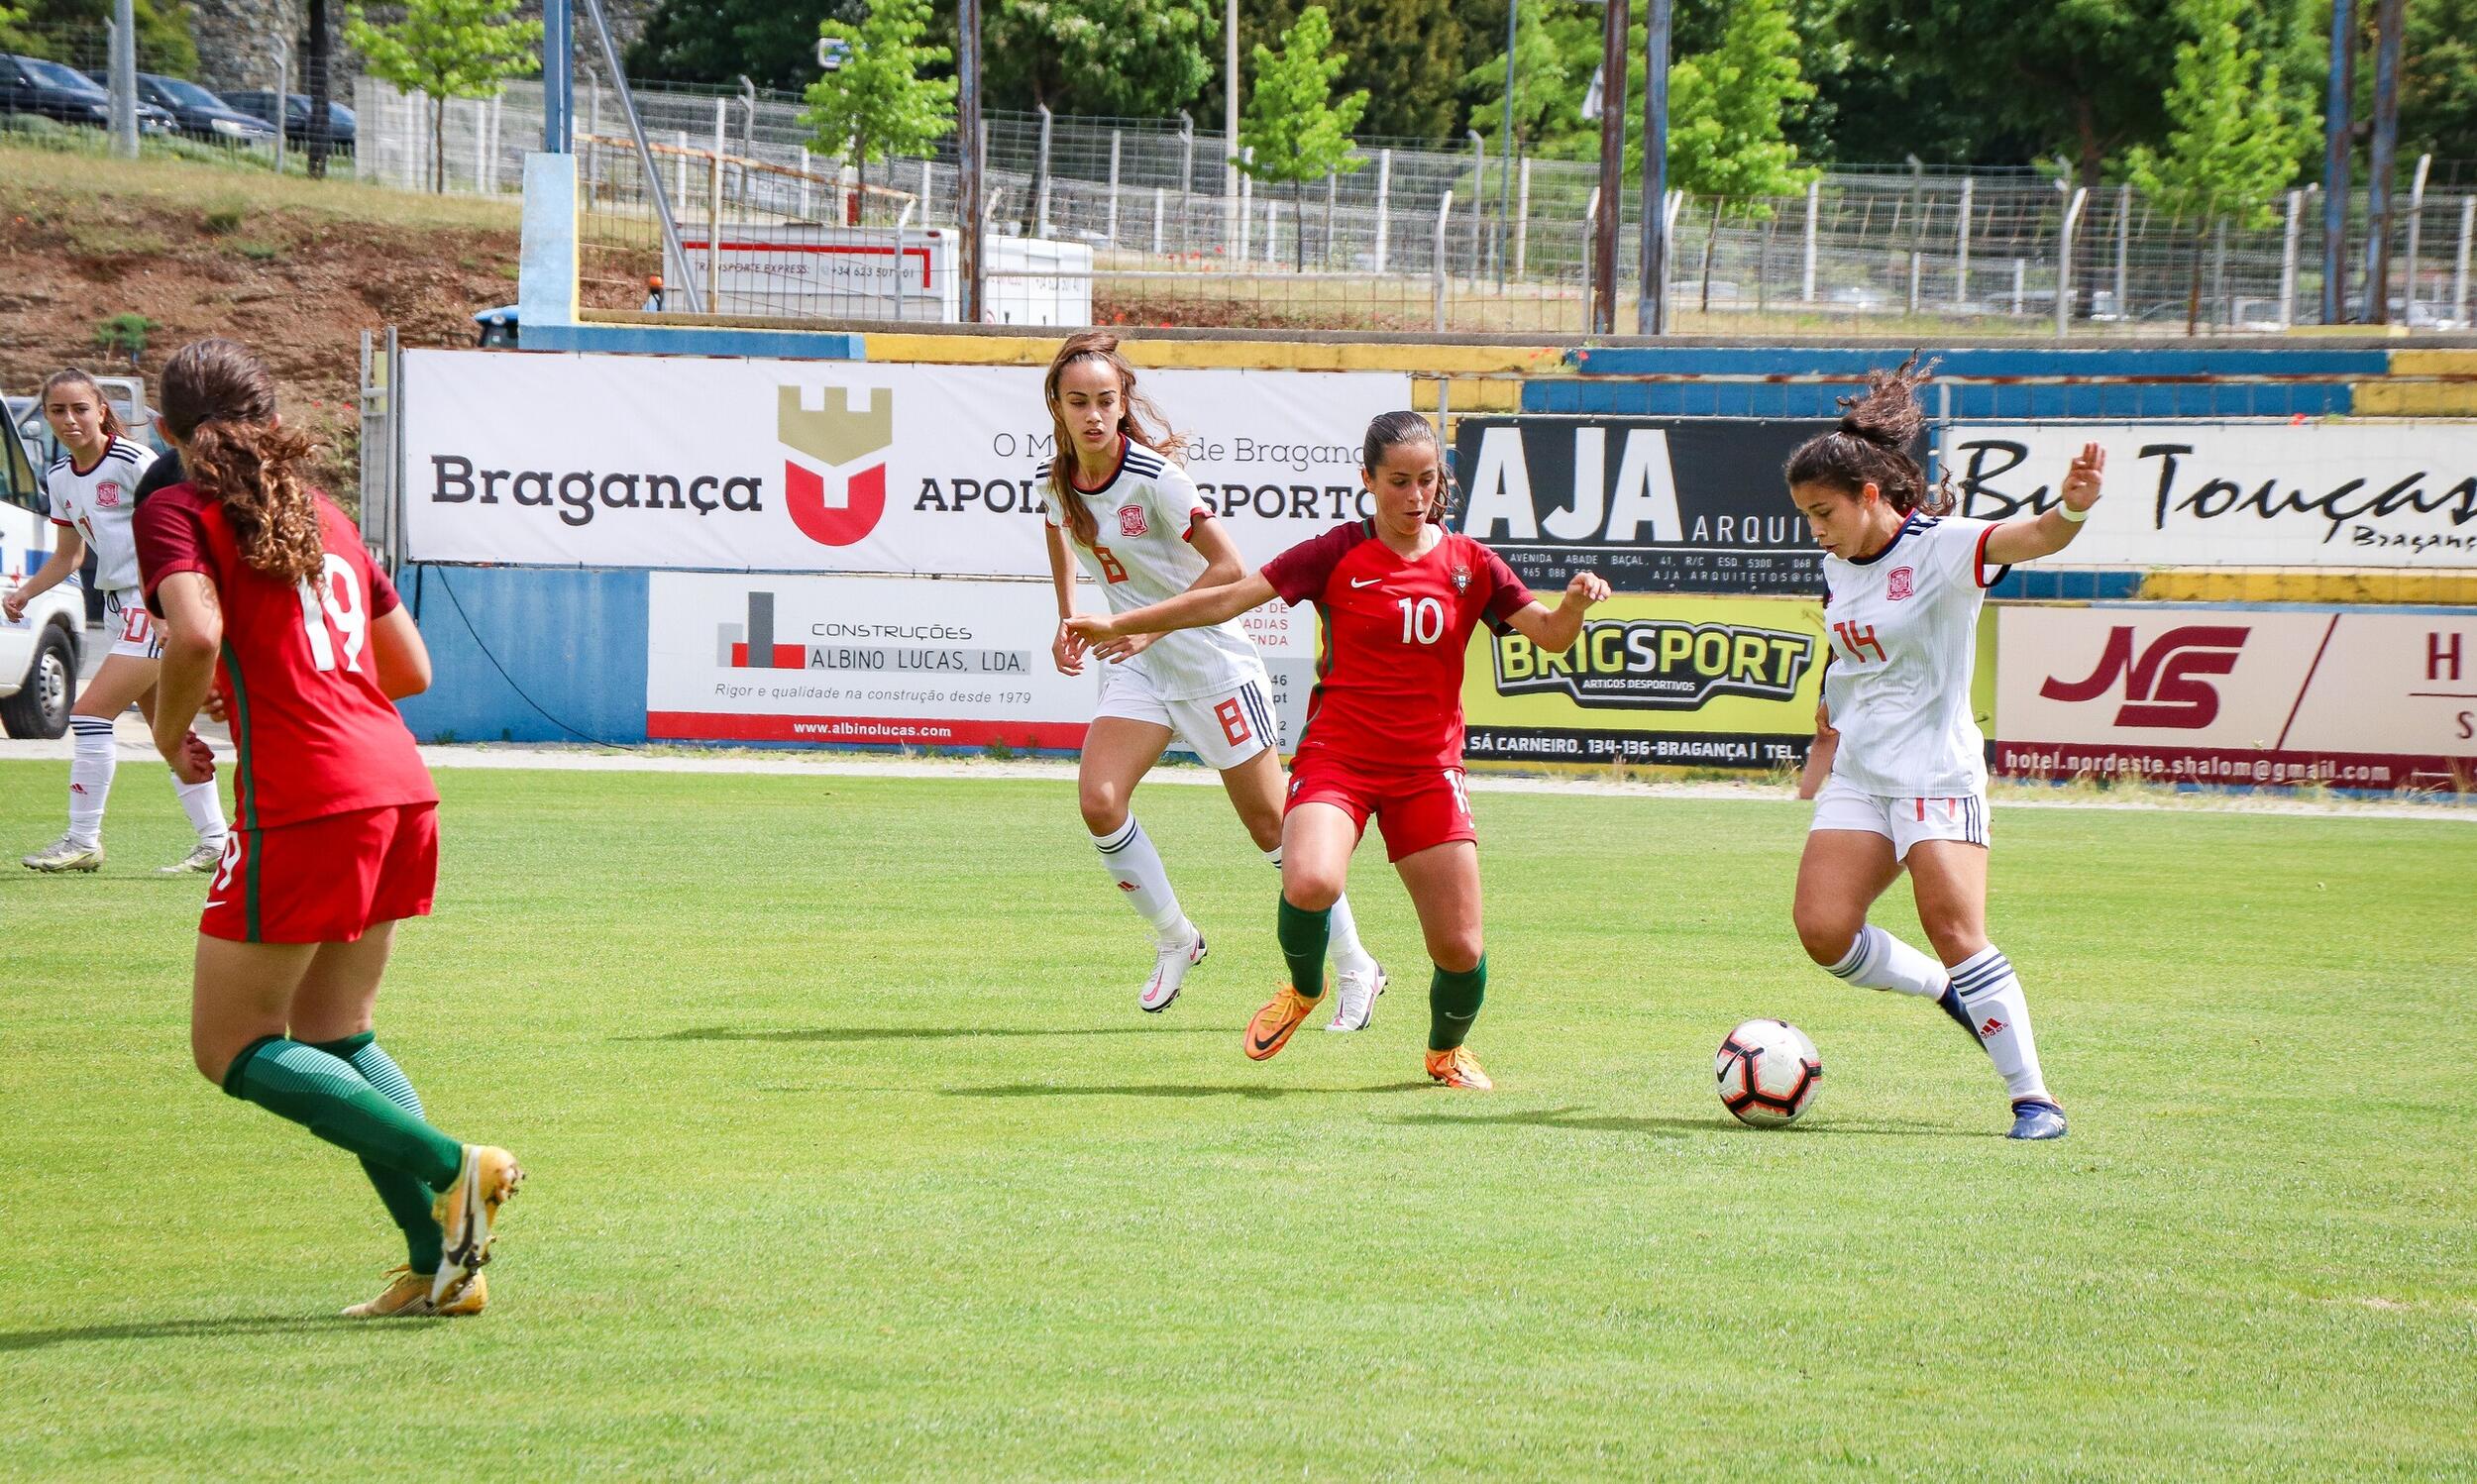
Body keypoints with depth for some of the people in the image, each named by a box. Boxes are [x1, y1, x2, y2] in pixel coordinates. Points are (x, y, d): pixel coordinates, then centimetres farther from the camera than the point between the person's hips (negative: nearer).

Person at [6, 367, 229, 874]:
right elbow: (69, 555, 19)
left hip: (157, 603, -8)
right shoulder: (59, 477, 9)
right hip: (121, 607, 8)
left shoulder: (134, 463, -15)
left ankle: (83, 841, -5)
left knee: (89, 714, -12)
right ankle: (215, 842, 16)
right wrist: (24, 592, 5)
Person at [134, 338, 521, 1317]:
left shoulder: (177, 511, 0)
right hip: (400, 788, 7)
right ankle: (442, 1261, 8)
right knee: (332, 1035, 18)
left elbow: (196, 632, -19)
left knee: (232, 1049, 4)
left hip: (304, 804, -7)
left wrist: (171, 732, -1)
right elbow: (410, 668, 20)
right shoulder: (326, 518, 19)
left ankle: (451, 1167, -10)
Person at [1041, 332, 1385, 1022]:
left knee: (1271, 825, 1)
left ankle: (1356, 969, 15)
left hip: (1212, 659, -6)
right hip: (1137, 665, 6)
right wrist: (1067, 621, 14)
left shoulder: (1155, 475, -23)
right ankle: (1175, 939, 5)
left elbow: (1228, 567, -22)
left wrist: (1154, 626, -27)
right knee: (1098, 801, -15)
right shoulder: (1057, 479, -3)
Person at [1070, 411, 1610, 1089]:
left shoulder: (1469, 564, 5)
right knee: (1311, 883, -32)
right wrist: (1122, 624, -6)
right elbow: (1232, 596, -3)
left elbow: (1549, 636, 3)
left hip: (1429, 770, 2)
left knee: (1460, 950, -3)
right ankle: (1303, 989, 3)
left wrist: (1575, 604, -20)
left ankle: (1446, 1051, 31)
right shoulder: (1338, 555, -2)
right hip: (1338, 756, -2)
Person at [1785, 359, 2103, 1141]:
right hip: (1857, 777, 7)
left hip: (1935, 774, -7)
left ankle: (2033, 1097, -6)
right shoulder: (1839, 569, 9)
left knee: (1955, 932, -15)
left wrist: (2071, 508, -52)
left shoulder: (1942, 547, -12)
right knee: (1822, 930, -6)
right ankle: (1948, 991, 18)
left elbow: (2030, 537, -31)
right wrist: (1824, 743, 28)